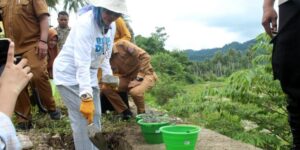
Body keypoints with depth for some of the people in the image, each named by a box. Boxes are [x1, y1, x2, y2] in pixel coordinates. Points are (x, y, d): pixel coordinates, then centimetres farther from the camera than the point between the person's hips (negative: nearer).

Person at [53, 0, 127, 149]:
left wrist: (108, 76, -4)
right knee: (82, 119, -11)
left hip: (89, 74, 8)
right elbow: (81, 63, -34)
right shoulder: (86, 23, -27)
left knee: (95, 116, 11)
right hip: (69, 74, -8)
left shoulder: (111, 26, -2)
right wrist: (86, 96, -40)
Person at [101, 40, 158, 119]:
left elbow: (144, 56, -21)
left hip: (145, 74, -6)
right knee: (105, 88, -9)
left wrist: (140, 74, -22)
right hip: (128, 77, 6)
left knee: (135, 91, -37)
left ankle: (142, 114, -6)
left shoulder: (122, 44, -17)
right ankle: (125, 111, 4)